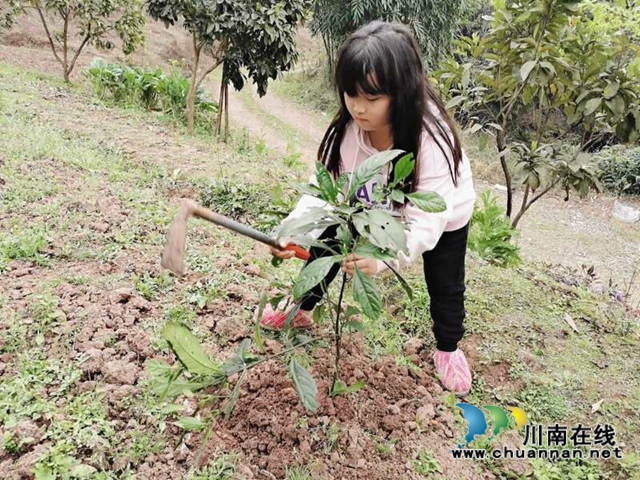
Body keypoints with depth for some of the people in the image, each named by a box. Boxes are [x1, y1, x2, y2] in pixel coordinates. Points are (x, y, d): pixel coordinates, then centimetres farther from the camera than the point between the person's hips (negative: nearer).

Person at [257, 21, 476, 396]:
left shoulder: (431, 140, -42)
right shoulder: (348, 129, -29)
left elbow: (424, 223, -44)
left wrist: (382, 257, -61)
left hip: (442, 215, -3)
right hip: (377, 206, 4)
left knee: (444, 284, 7)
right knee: (327, 241, 0)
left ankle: (449, 349, 37)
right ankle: (302, 309, 26)